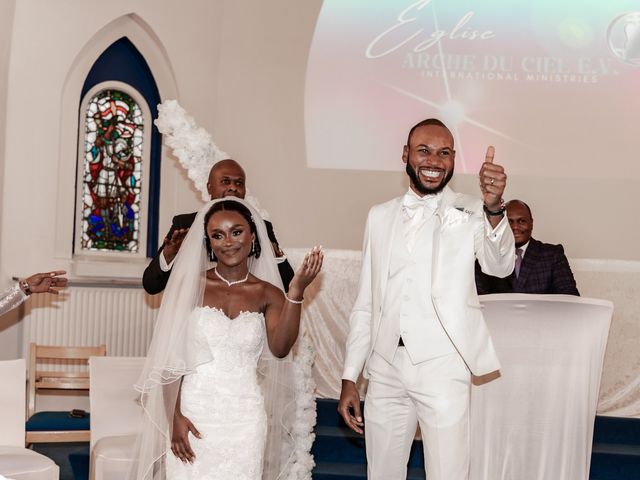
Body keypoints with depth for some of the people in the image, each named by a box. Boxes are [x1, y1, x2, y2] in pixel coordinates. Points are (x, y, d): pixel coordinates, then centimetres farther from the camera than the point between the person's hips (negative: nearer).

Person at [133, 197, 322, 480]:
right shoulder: (191, 285, -2)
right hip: (194, 412, -1)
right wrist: (175, 416, -7)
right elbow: (172, 357, 0)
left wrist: (296, 292, -25)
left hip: (244, 418, 1)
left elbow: (280, 348, -15)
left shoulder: (267, 294, 1)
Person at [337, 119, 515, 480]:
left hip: (442, 368, -4)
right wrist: (350, 378, 10)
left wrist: (494, 208, -40)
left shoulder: (470, 213, -2)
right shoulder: (380, 217, 9)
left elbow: (501, 266, -21)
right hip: (386, 368, 4)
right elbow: (366, 303, 12)